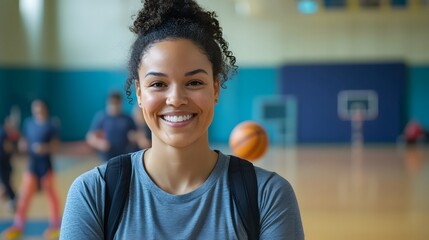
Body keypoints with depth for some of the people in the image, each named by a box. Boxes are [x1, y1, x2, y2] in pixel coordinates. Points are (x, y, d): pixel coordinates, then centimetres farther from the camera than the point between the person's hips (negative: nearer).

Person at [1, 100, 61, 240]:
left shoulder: (51, 125, -7)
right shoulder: (28, 123, 4)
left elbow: (55, 145, -8)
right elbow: (25, 142, 10)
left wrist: (45, 148, -26)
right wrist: (23, 145, -12)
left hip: (46, 164, -3)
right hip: (32, 163, 3)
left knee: (50, 193, 9)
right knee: (25, 194, 1)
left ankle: (55, 225, 21)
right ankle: (18, 226, 8)